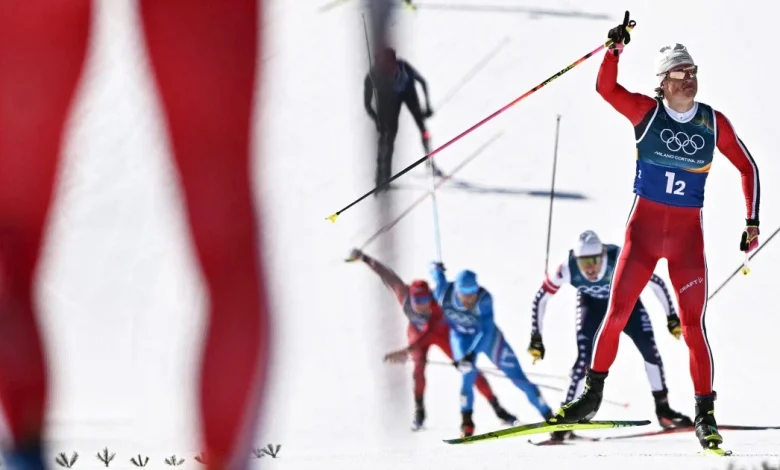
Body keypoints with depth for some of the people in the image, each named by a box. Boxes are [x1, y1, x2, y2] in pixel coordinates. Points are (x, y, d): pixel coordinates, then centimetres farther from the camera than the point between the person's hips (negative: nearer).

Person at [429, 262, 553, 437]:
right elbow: (437, 271, -7)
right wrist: (436, 268, 17)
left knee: (518, 378, -2)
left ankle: (550, 417, 8)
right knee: (469, 374, -25)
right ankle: (467, 422, -9)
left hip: (487, 336, -1)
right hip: (460, 337, 1)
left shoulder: (484, 299, -36)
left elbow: (486, 331, -38)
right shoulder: (444, 292, -28)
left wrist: (471, 355, -50)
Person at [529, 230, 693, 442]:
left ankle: (663, 410, 3)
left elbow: (657, 283, -24)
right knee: (585, 359, -16)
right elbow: (541, 299, -20)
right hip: (592, 305, 0)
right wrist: (536, 339, -15)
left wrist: (672, 318, -16)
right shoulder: (567, 269, -35)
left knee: (649, 349, -12)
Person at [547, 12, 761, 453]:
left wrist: (752, 222, 5)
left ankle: (705, 414, 4)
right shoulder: (647, 111, -3)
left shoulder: (713, 122, 0)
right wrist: (616, 48, -30)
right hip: (644, 226, 0)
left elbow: (748, 167, 10)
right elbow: (607, 88, -17)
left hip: (688, 234, 0)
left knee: (693, 326, -4)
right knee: (616, 314, 1)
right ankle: (593, 395, 17)